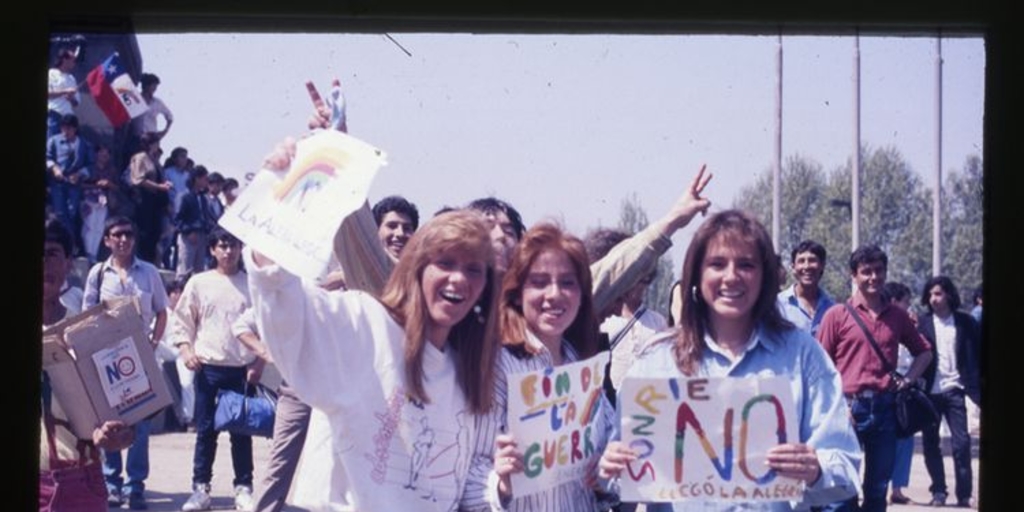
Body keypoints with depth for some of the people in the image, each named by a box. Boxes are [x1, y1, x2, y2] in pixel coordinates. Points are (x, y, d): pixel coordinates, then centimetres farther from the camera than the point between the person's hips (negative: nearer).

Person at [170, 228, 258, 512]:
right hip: (207, 367, 0)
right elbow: (181, 322, 6)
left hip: (242, 368, 0)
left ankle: (244, 488, 11)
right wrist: (186, 349, -9)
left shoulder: (252, 284, 4)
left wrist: (259, 362, -3)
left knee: (242, 431, 4)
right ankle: (200, 488, 10)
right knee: (205, 430, 3)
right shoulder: (199, 282, 3)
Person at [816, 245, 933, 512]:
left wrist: (908, 378, 6)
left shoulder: (897, 316, 11)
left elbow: (924, 351, 24)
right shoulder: (837, 314, 0)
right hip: (849, 407, -4)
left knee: (878, 489, 10)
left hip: (886, 407, 4)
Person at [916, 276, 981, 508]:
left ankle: (964, 495, 1)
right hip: (930, 391, 1)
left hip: (954, 390, -1)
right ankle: (938, 491, 16)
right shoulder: (923, 322, 3)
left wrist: (975, 388, -2)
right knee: (930, 443, 5)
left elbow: (976, 354, 4)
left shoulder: (965, 322, 4)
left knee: (961, 442, -5)